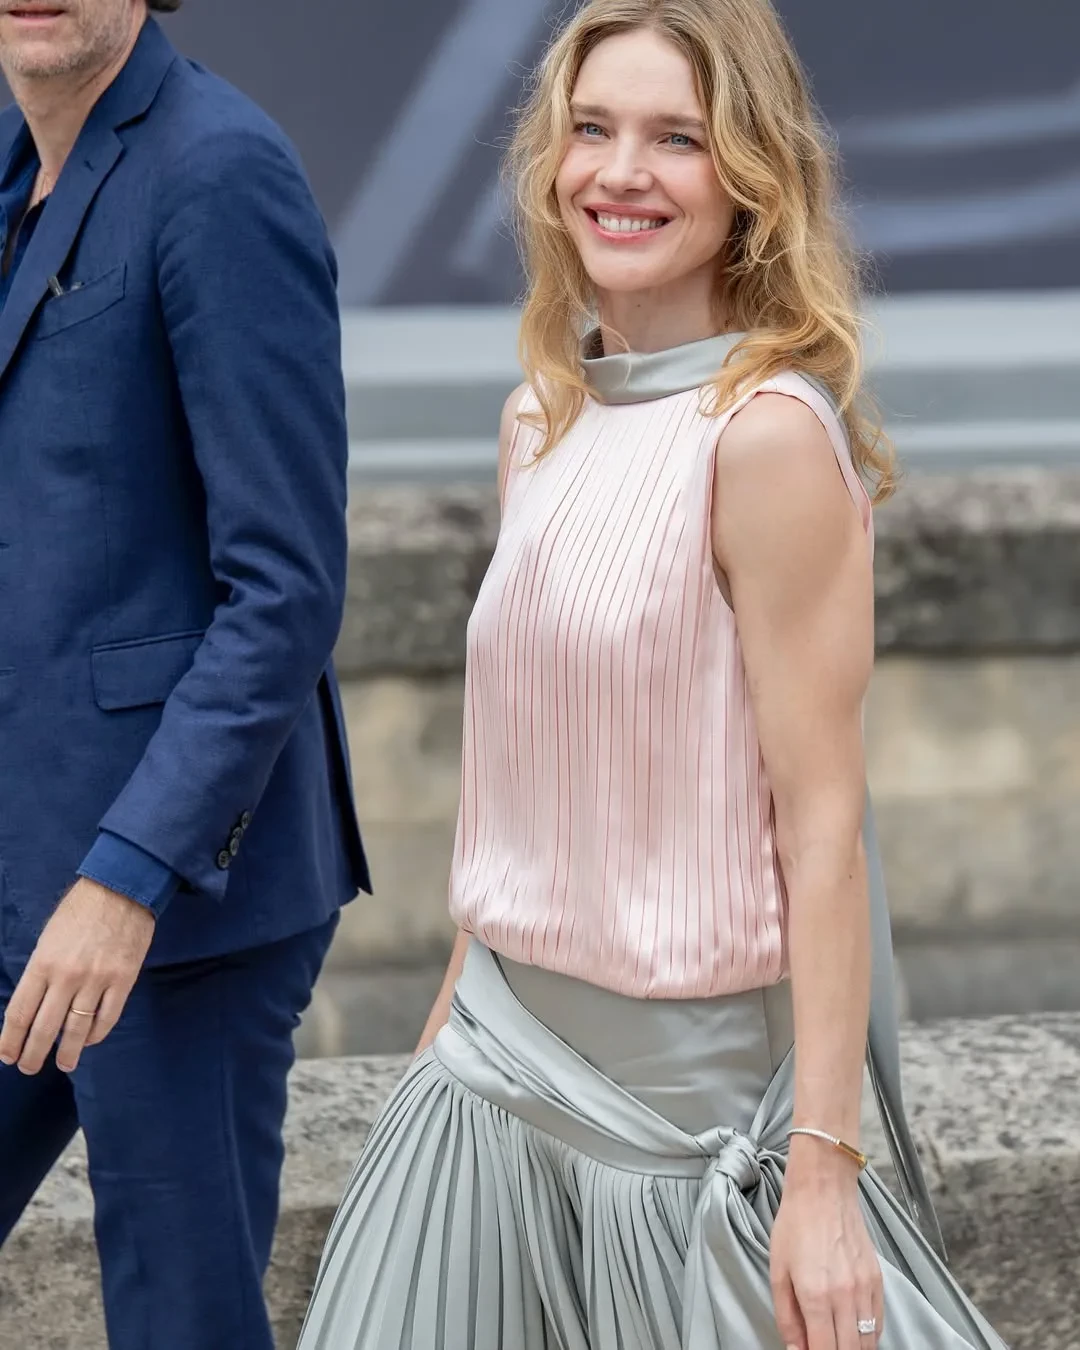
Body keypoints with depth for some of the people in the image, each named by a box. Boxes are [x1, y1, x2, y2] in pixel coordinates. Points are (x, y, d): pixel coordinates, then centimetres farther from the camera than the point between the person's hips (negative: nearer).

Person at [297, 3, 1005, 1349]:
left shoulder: (768, 435, -16)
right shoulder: (543, 423, 6)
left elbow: (824, 825, -17)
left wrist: (824, 1164, -19)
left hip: (690, 1083, -7)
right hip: (502, 1056, 7)